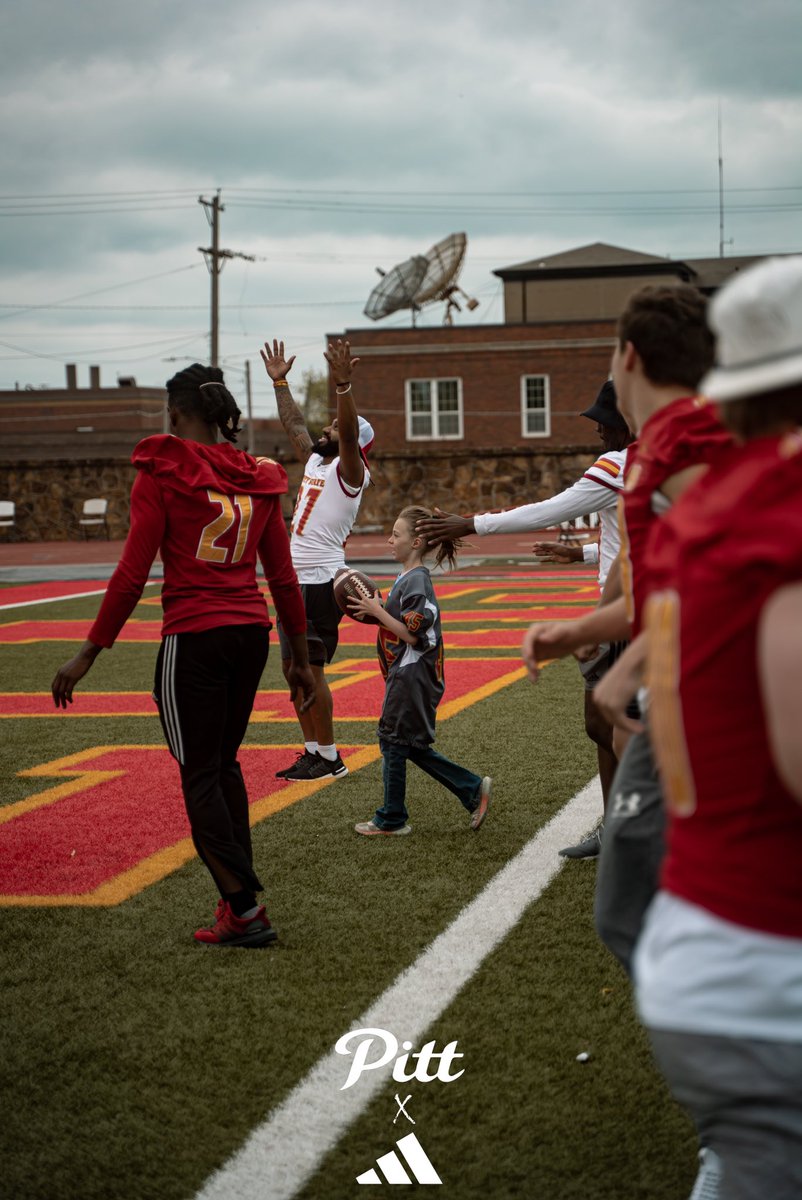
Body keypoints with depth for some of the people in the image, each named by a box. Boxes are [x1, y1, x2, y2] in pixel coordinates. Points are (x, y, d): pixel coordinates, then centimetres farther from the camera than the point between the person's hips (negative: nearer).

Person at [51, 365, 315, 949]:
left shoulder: (162, 472, -6)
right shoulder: (257, 479, 9)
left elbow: (133, 574, -11)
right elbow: (283, 577, 11)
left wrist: (90, 653, -6)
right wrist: (301, 659, 19)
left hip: (194, 637, -6)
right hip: (252, 633, 6)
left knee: (200, 776, 3)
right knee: (225, 763, 20)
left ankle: (245, 909, -2)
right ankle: (239, 896, 21)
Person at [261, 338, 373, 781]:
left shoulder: (350, 471, -8)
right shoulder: (314, 463, 15)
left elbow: (350, 434, -26)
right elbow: (293, 424, 28)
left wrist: (342, 385, -37)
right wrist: (279, 381, 27)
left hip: (321, 582, -9)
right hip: (296, 580, 9)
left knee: (311, 668, -9)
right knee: (295, 668, 10)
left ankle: (329, 759, -2)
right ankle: (312, 751, 17)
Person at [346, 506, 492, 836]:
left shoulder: (417, 581, -18)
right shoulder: (409, 577, 14)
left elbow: (412, 634, -22)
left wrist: (377, 612, -17)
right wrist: (375, 612, 6)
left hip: (411, 675, -10)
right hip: (406, 675, 10)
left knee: (394, 742, 0)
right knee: (413, 746, 13)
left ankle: (391, 820, 11)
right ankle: (473, 790, 15)